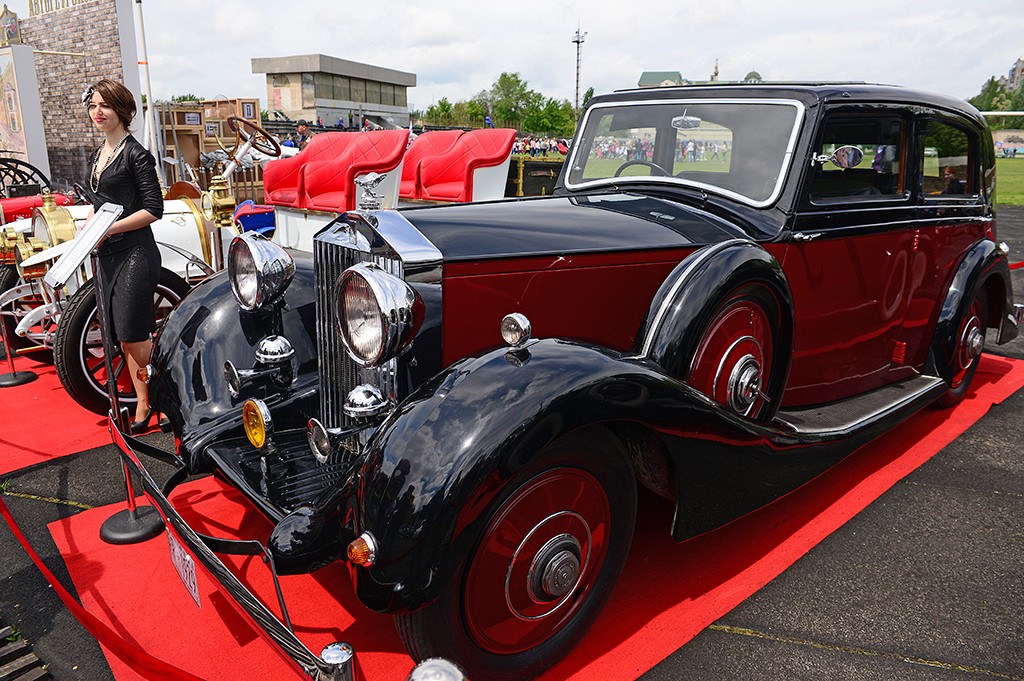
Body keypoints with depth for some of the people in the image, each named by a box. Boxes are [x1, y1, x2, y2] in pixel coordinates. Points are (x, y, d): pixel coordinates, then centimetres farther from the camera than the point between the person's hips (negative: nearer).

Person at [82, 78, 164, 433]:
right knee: (124, 338, 10)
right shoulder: (96, 157, 16)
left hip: (135, 255, -8)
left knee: (133, 337, -9)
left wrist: (109, 229, -16)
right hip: (107, 257, 8)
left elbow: (153, 209, -13)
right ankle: (143, 403, 19)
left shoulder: (135, 154, -8)